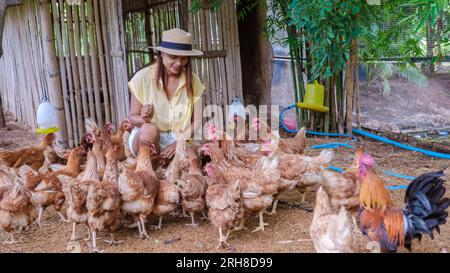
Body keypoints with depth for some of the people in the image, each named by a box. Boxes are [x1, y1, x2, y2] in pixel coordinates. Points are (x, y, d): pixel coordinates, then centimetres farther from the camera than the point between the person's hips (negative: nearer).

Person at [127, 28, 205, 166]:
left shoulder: (192, 81, -1)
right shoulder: (143, 78, -9)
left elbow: (197, 121, -2)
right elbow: (132, 118, -1)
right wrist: (143, 119, -25)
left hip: (181, 140, 2)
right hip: (146, 138, -2)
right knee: (149, 129, -36)